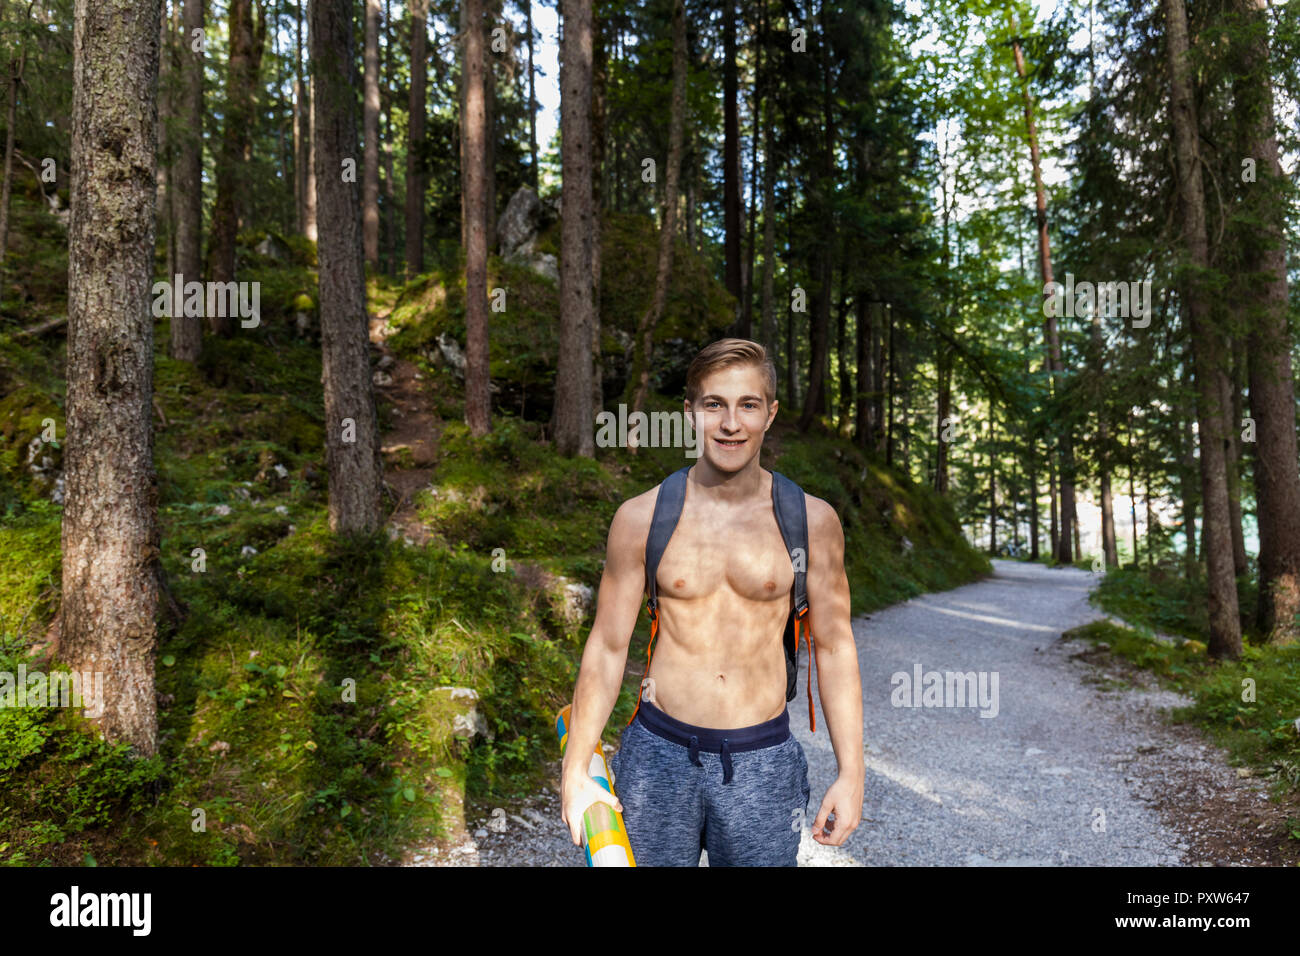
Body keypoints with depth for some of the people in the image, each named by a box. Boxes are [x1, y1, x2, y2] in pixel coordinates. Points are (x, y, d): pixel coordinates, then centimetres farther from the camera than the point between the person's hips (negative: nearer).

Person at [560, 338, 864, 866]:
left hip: (762, 762, 1)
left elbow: (834, 646, 3)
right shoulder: (641, 517, -5)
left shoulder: (812, 521, -3)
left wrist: (851, 773, 2)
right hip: (658, 754, 0)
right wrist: (576, 769, 1)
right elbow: (607, 646, 0)